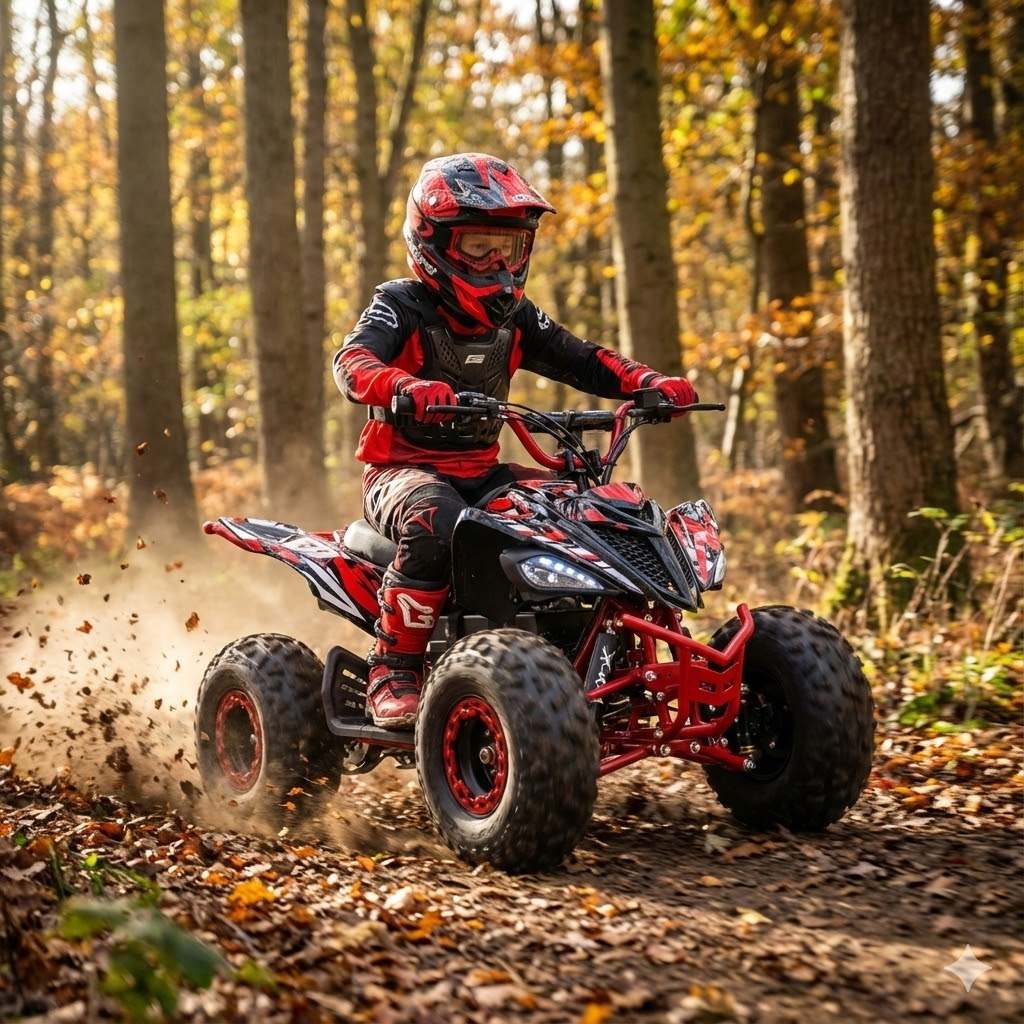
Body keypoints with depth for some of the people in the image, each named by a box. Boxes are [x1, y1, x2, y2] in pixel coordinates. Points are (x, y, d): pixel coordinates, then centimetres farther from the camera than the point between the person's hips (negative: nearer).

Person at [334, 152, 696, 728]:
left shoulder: (513, 318, 11)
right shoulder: (401, 306, -9)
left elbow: (580, 359, 10)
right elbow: (353, 362, -26)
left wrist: (649, 383, -9)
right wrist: (408, 387, -49)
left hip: (482, 473, 7)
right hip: (404, 470, -6)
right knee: (436, 524, -40)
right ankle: (393, 670, -27)